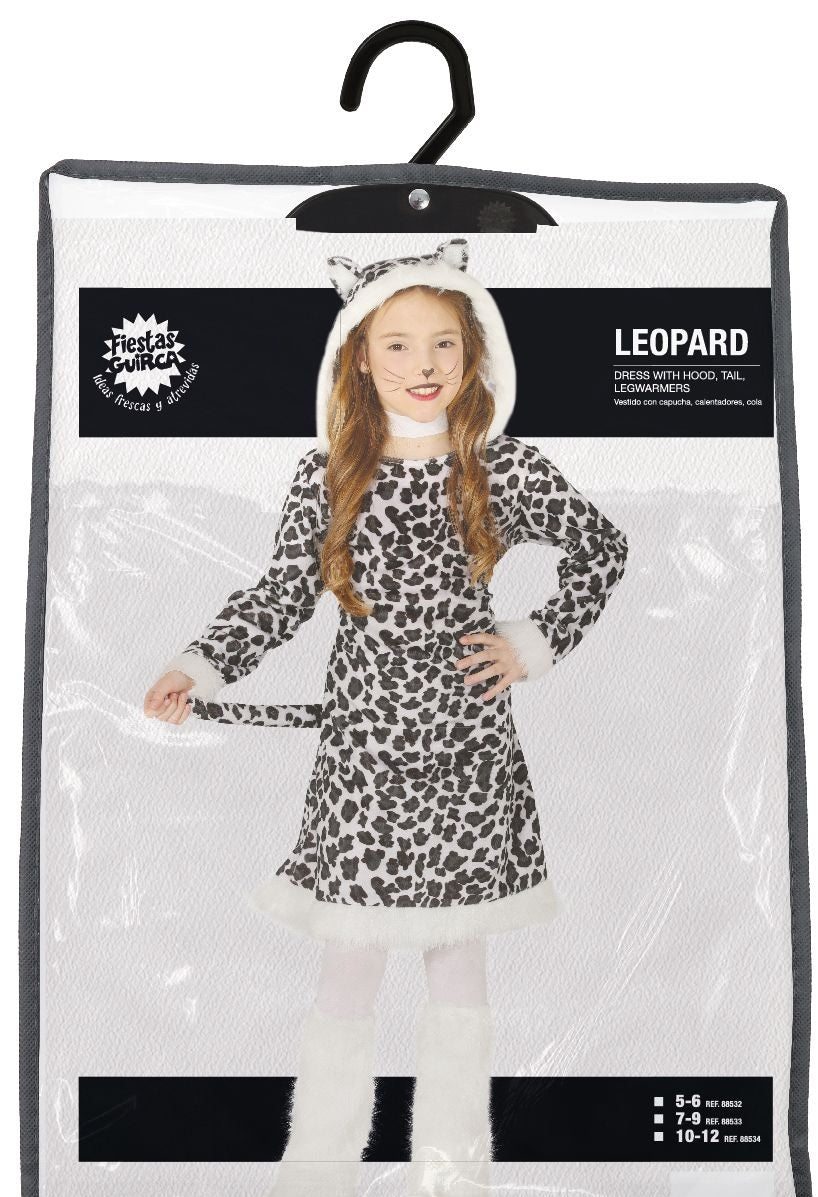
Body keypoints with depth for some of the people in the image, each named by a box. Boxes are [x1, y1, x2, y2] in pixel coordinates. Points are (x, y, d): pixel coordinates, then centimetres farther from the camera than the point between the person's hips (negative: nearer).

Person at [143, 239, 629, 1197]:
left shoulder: (503, 469, -2)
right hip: (362, 747, 0)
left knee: (459, 958, 12)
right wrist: (199, 668, -9)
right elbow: (281, 595, 3)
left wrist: (537, 643, 1)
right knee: (348, 964, 7)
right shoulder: (326, 476, -1)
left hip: (467, 749, 0)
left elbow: (603, 550, 9)